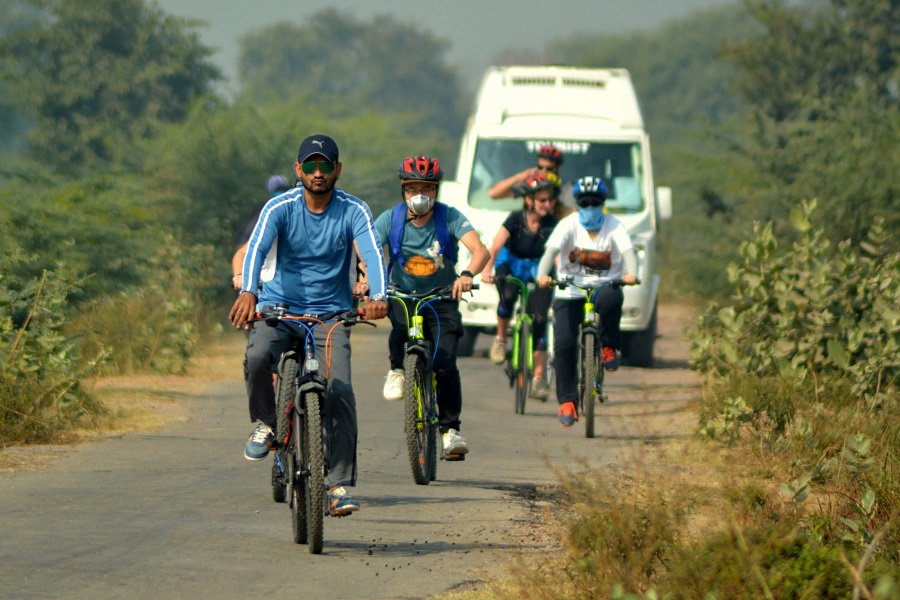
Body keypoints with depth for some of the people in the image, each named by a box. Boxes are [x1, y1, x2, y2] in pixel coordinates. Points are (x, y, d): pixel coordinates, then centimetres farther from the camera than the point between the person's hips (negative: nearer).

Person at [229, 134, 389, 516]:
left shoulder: (354, 211, -7)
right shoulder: (280, 208, -9)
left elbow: (373, 253, -22)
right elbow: (257, 247, -25)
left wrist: (378, 296, -44)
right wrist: (248, 292, -46)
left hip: (331, 312, 0)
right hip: (279, 305, 0)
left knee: (340, 391, -18)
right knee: (257, 356, -32)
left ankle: (340, 485, -11)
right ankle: (264, 424, -3)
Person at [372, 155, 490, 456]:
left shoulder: (449, 217, -12)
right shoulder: (391, 219, -9)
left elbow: (481, 250, -25)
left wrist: (467, 275, -47)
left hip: (442, 299, 0)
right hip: (402, 295, 0)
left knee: (446, 364, -15)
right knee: (401, 326, -34)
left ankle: (450, 429, 0)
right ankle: (397, 369, -3)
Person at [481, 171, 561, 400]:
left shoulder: (552, 224, -15)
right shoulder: (516, 219, -18)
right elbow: (496, 246, -25)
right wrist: (487, 270, -40)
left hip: (538, 271, 1)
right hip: (511, 266, -1)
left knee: (539, 320, -12)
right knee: (508, 296, -35)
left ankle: (539, 378, -7)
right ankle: (500, 339, -7)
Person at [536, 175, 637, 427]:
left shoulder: (614, 227, -4)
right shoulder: (568, 225, -5)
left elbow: (628, 251, -20)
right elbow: (551, 250, -21)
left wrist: (631, 274, -42)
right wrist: (543, 275, -41)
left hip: (603, 286, 0)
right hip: (570, 291, 0)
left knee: (611, 298, -37)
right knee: (564, 343, -14)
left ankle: (609, 347, -12)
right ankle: (567, 402, -6)